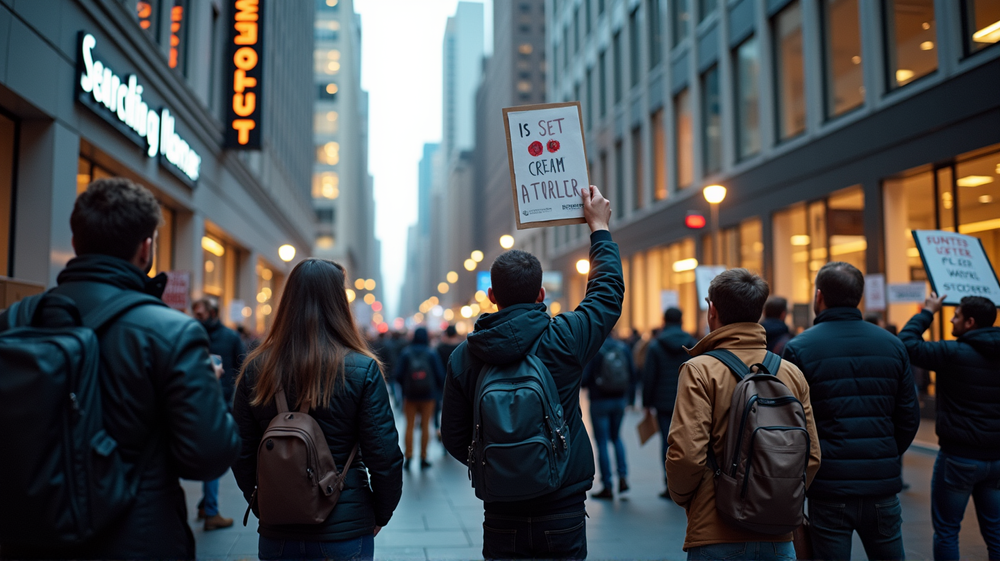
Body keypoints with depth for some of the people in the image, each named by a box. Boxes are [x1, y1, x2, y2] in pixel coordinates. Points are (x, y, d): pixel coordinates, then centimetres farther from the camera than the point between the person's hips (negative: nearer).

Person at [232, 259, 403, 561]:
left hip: (277, 533, 2)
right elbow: (384, 456, -12)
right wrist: (380, 515, 3)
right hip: (345, 530, -1)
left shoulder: (256, 369, -6)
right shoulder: (362, 370, -14)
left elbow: (242, 454, 0)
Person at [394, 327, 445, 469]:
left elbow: (398, 375, -5)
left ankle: (408, 457, 6)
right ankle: (423, 458, 10)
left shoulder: (405, 353, -5)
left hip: (410, 395, 0)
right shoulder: (431, 354, -6)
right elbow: (440, 375, -5)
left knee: (410, 426, 8)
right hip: (428, 395, 0)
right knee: (425, 425, 6)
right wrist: (438, 389, 13)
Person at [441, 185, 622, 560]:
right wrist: (599, 227, 19)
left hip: (502, 519, 2)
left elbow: (454, 438, 1)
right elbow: (608, 291, 6)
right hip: (562, 512, -1)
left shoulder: (463, 356, -6)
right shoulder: (564, 339, -12)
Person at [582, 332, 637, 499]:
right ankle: (623, 477, 10)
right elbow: (633, 375, 0)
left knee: (602, 442, 5)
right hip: (619, 400, 4)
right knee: (616, 437, 23)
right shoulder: (624, 347, -3)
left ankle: (608, 487, 9)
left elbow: (584, 379, -15)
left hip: (599, 402, -4)